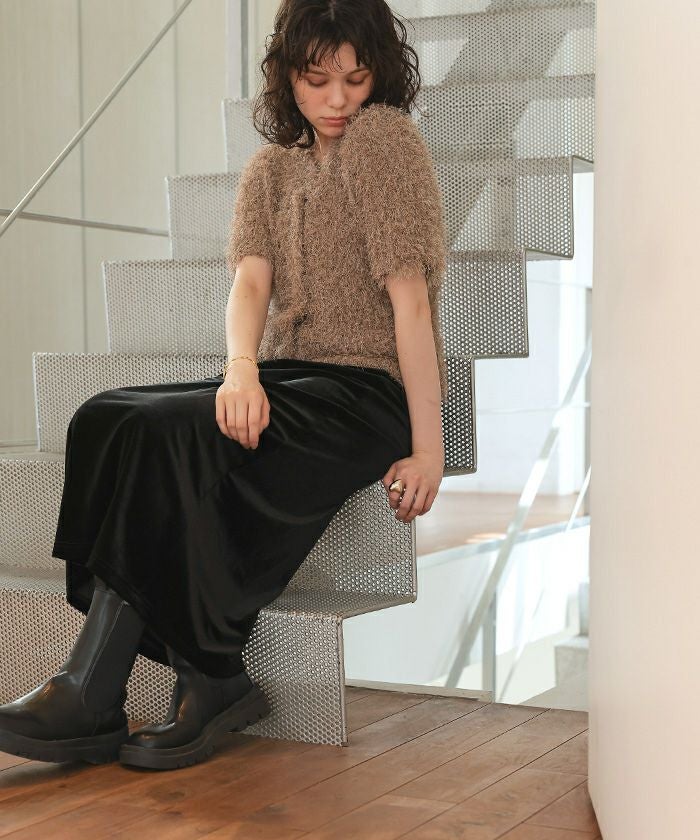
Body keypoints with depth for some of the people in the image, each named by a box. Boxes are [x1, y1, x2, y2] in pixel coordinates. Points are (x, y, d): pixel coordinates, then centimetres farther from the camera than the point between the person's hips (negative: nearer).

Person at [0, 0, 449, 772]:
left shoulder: (384, 137, -3)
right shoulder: (271, 168, 16)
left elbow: (410, 295, -11)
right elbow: (250, 281, -1)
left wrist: (428, 447, -15)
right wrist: (241, 369, -24)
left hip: (367, 394, -7)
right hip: (287, 379, 7)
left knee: (167, 434, -28)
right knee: (105, 420, -16)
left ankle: (92, 693, -21)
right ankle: (211, 681, -22)